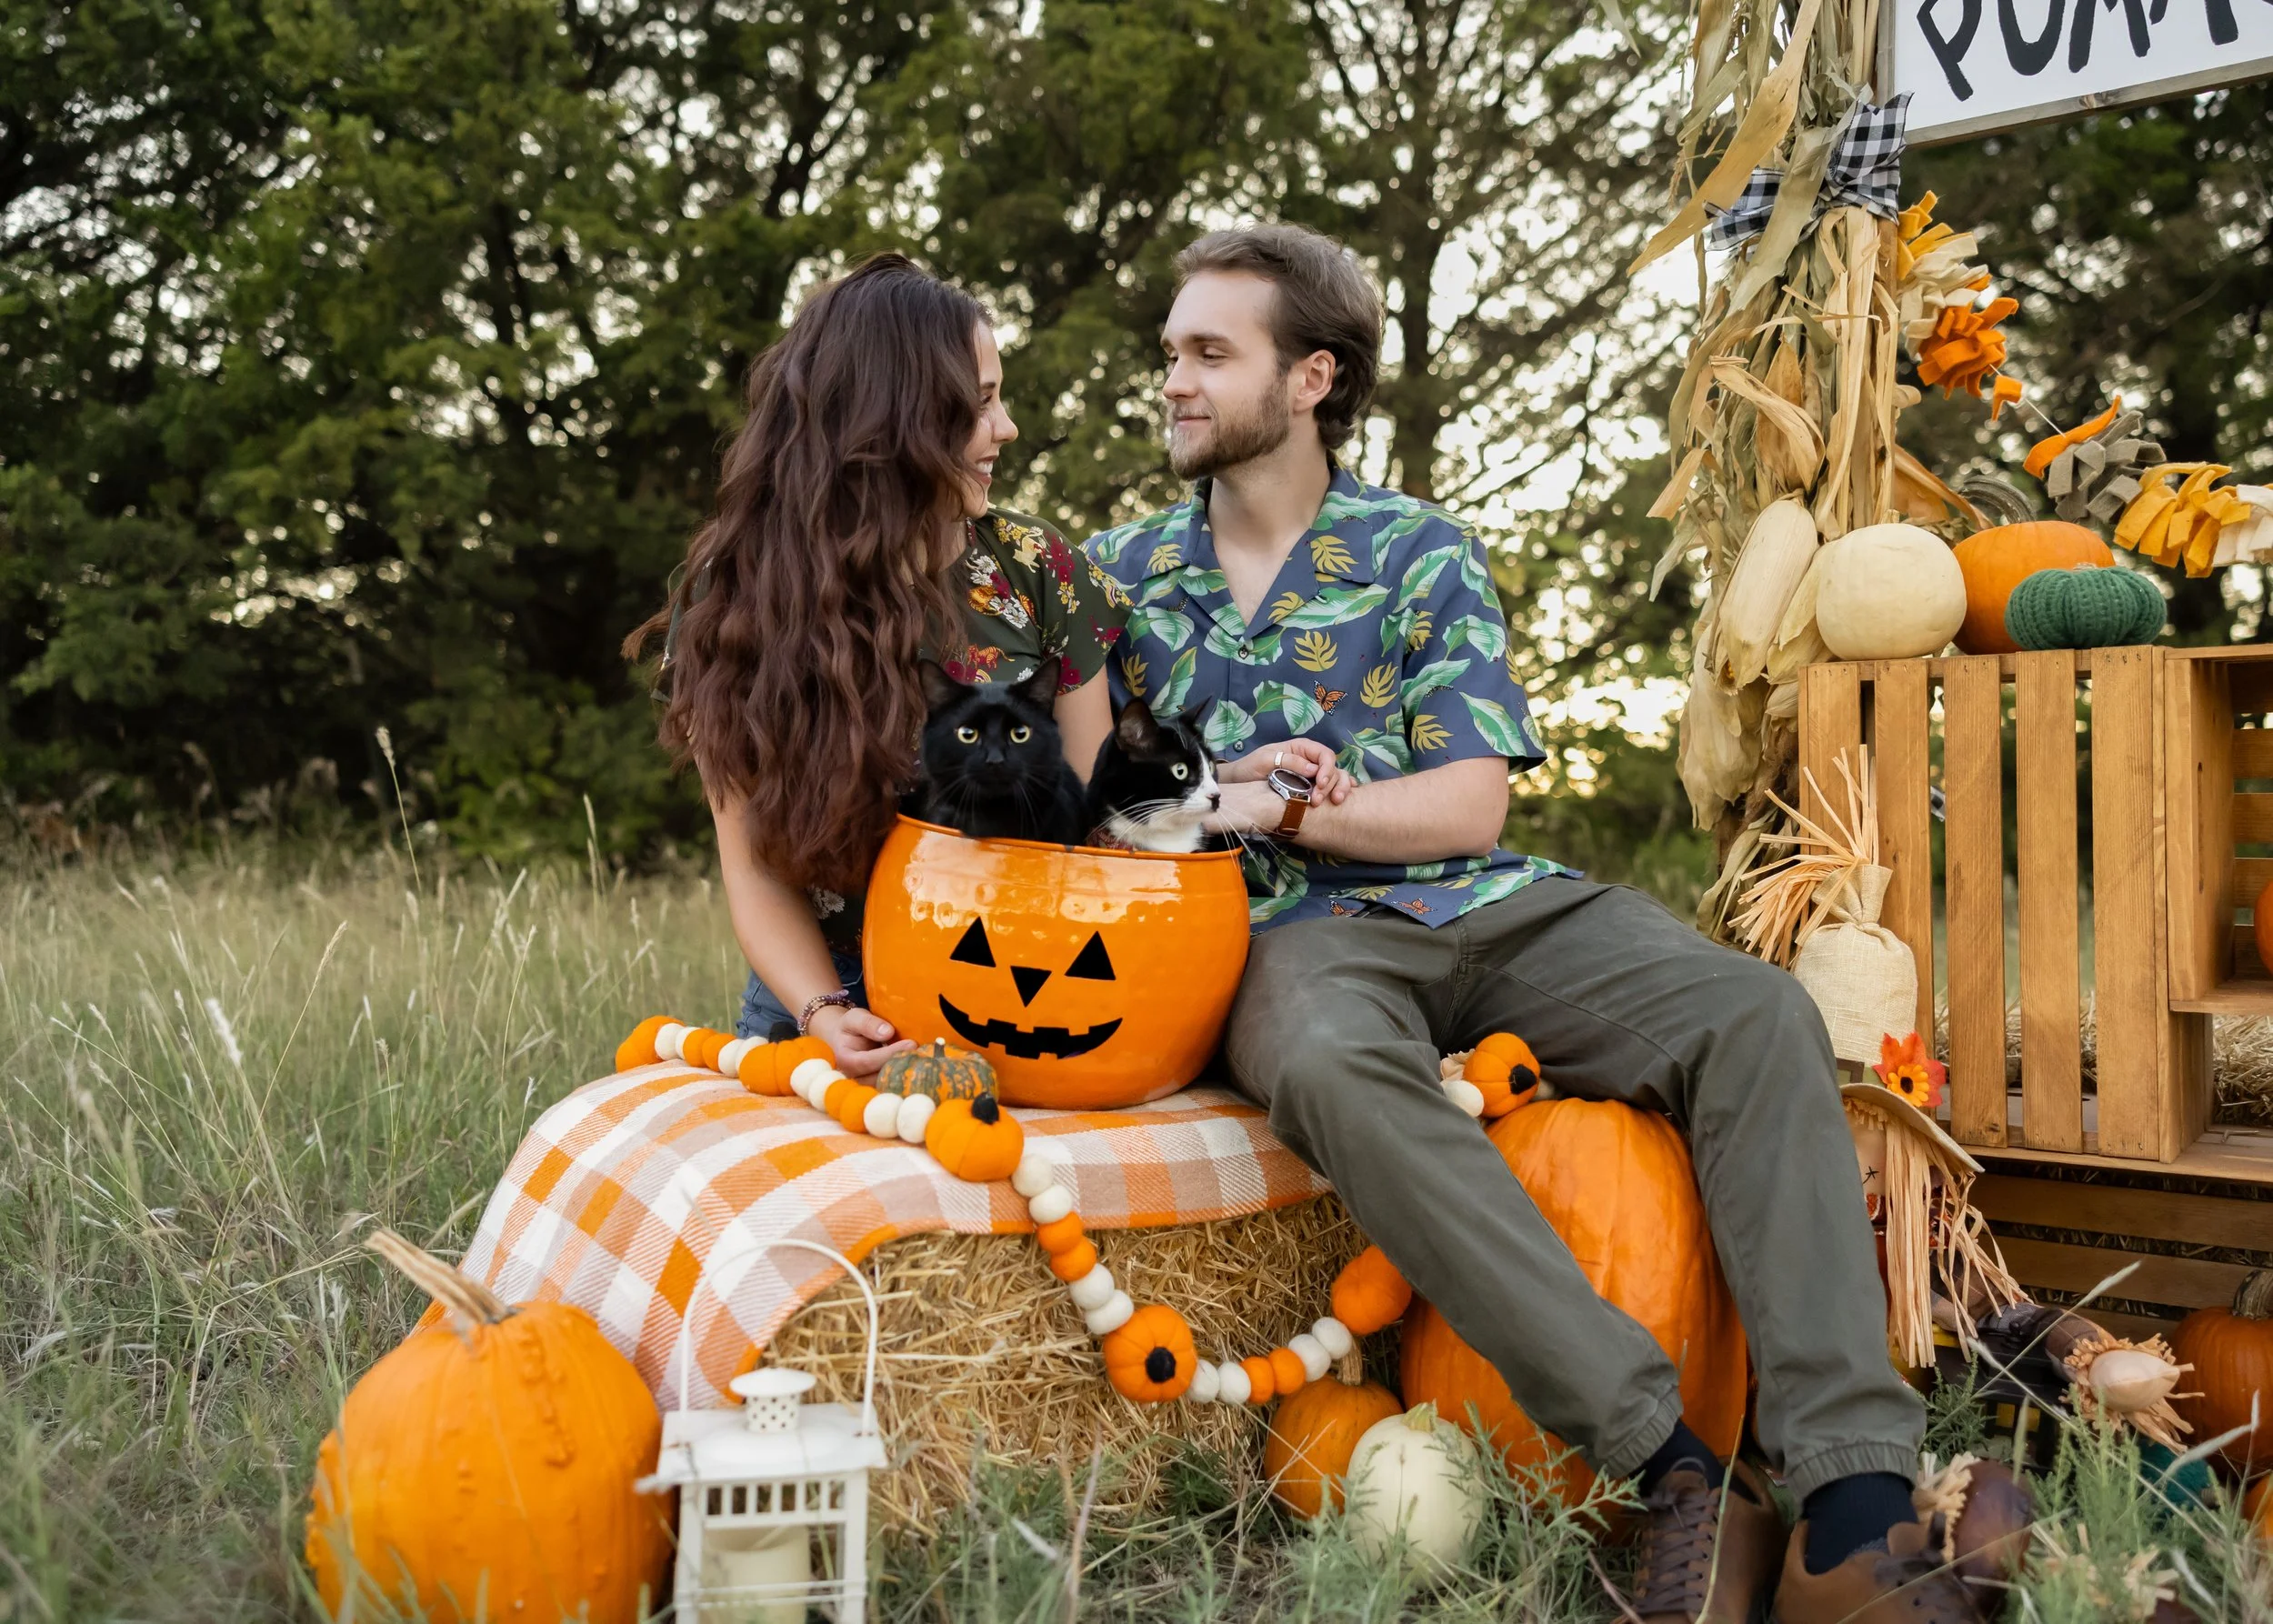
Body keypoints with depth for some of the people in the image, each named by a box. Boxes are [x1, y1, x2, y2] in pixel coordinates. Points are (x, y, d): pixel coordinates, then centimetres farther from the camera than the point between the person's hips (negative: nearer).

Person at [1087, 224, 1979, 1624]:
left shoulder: (1424, 553, 10)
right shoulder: (1121, 571, 16)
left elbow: (1468, 806, 1)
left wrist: (1272, 805, -8)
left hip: (1484, 909, 2)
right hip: (1295, 933, -2)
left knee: (1758, 1017, -25)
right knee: (1331, 1068, -40)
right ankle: (1679, 1475, -41)